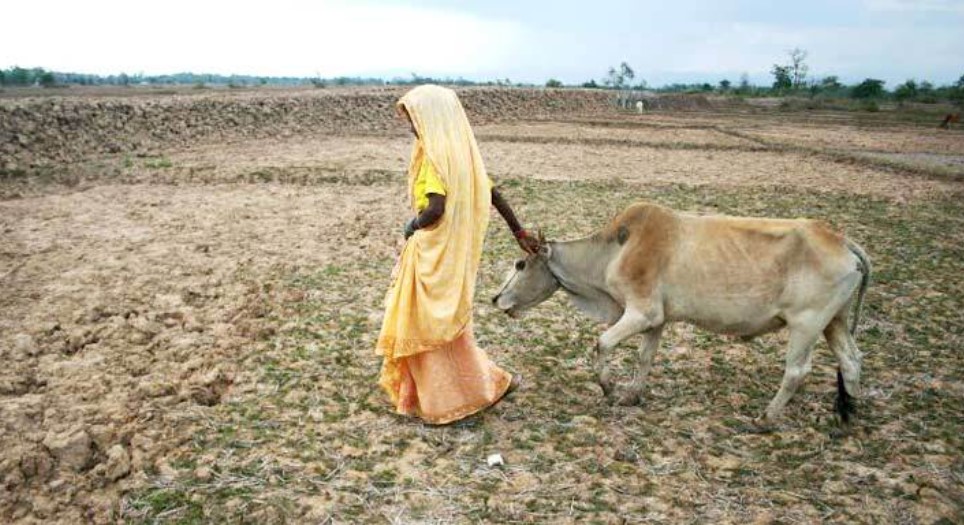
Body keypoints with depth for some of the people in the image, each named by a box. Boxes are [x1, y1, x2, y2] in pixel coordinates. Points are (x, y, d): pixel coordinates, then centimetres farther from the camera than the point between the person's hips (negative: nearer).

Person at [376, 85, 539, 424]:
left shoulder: (437, 153, -18)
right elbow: (492, 194, 13)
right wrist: (519, 233, 19)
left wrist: (413, 226, -8)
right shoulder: (460, 150, 9)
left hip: (436, 254, -9)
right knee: (443, 323, 20)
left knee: (433, 325, 6)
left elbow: (435, 208, -29)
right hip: (452, 251, 9)